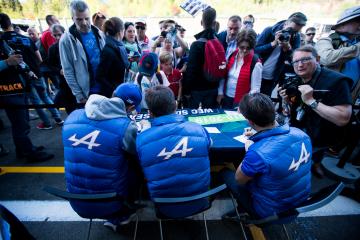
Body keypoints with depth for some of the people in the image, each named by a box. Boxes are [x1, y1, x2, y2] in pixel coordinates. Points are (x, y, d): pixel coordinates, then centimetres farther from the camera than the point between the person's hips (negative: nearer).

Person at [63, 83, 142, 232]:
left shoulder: (73, 116, -6)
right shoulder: (126, 128, -24)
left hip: (77, 202, 5)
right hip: (108, 203, -5)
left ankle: (114, 216, 28)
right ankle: (118, 216, 27)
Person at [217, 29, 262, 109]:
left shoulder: (255, 63, -16)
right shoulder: (232, 55, -2)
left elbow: (255, 89, -16)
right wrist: (220, 92, 4)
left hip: (241, 102, -5)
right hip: (226, 97, 5)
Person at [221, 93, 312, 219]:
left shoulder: (258, 153, -38)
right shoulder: (300, 133, -17)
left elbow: (239, 180, -16)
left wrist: (249, 151, -7)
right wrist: (259, 136, 5)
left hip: (271, 210, -6)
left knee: (226, 173, 11)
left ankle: (243, 209, 33)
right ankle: (244, 207, 34)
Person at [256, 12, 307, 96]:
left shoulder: (296, 38, -1)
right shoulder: (269, 30, -6)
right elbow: (255, 50, -12)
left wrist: (287, 47, -23)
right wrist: (274, 43, -21)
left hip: (272, 79, 2)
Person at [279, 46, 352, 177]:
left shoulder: (336, 81, -23)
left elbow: (343, 119, -31)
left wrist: (311, 100, -34)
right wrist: (286, 100, -13)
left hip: (318, 138, -6)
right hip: (298, 131, 7)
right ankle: (316, 165, 57)